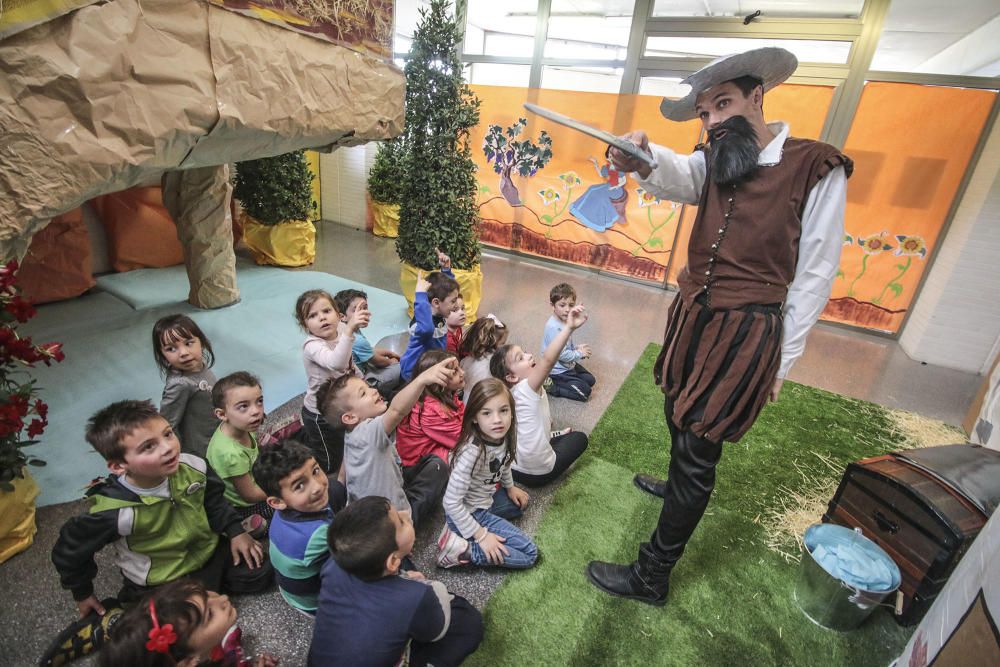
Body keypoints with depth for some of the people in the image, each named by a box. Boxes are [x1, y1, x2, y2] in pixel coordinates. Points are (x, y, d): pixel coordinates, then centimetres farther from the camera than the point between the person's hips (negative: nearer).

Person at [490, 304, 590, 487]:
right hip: (538, 474, -8)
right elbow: (548, 360, -48)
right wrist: (569, 328, -54)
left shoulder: (513, 393, -3)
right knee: (580, 438, 14)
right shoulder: (526, 389, -30)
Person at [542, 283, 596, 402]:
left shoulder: (565, 320, -1)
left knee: (590, 380, 16)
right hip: (558, 371, -9)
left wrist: (576, 347, -5)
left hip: (569, 365, 9)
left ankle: (554, 383, 14)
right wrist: (579, 353, -14)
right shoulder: (553, 327, -30)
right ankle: (551, 387, -1)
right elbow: (561, 354, -29)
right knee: (585, 392, -7)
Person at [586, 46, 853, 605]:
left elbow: (815, 276, -8)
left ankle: (652, 576, 18)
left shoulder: (818, 169, -9)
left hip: (745, 333, -6)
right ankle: (680, 485, 57)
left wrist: (782, 362, -6)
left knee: (697, 449, 0)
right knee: (679, 420, 24)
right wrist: (643, 159, -42)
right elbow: (678, 178, -18)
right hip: (691, 317, 6)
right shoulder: (717, 163, 6)